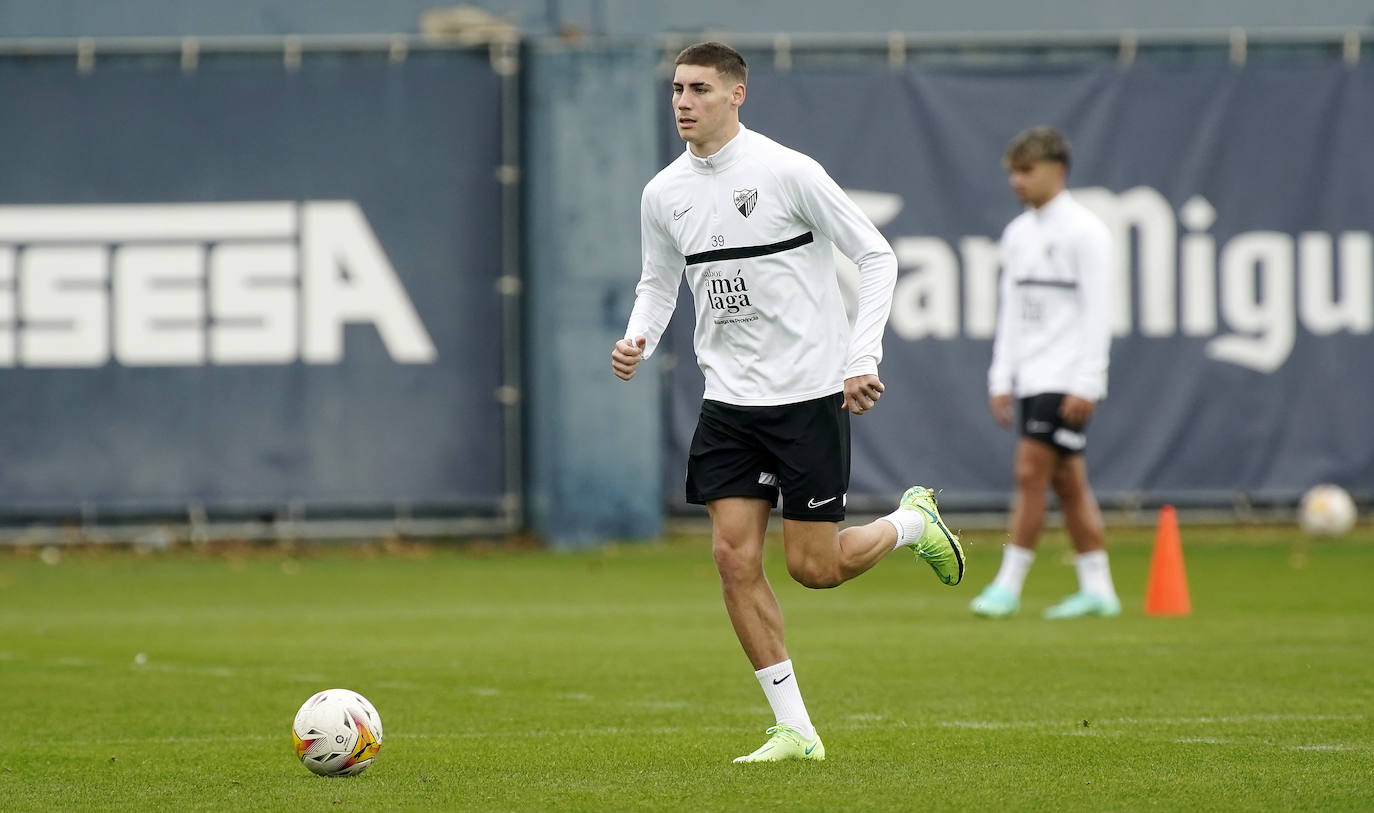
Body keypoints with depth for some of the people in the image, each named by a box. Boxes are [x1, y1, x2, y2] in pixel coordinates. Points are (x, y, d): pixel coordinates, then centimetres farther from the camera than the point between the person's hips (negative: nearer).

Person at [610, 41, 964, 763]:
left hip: (809, 391, -5)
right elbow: (659, 282, 18)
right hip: (729, 399, 5)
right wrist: (638, 339, -3)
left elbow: (877, 257, -8)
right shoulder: (663, 194, 3)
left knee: (812, 566, -3)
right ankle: (795, 730, 2)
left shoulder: (786, 171, -13)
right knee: (734, 557, -6)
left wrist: (861, 359, -15)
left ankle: (912, 522, 29)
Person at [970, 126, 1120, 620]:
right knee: (1066, 482, 7)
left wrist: (1086, 386, -17)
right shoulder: (1018, 234, 14)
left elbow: (1097, 312, -11)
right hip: (1031, 376, 7)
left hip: (1066, 378, -7)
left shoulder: (1084, 231, -8)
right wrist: (1001, 380, 12)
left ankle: (1008, 586, -10)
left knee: (1031, 471, -12)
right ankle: (1097, 589, 10)